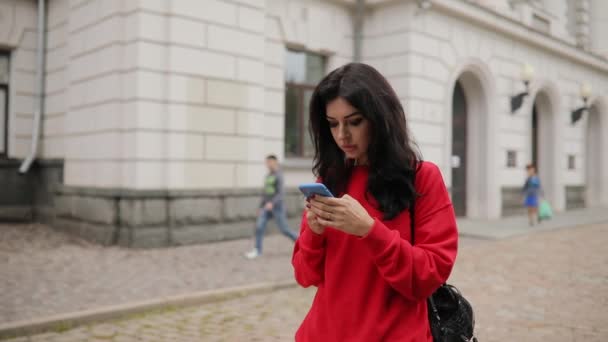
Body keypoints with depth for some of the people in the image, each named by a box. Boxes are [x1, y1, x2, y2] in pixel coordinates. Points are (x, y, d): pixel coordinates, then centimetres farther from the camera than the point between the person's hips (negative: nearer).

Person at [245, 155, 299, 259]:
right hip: (267, 207, 7)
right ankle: (257, 250, -5)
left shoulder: (279, 176, -11)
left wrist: (272, 203, -32)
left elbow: (280, 193, -18)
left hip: (277, 206, -7)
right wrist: (261, 207, 18)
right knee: (259, 226, -9)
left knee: (284, 229, -1)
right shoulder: (268, 176, 12)